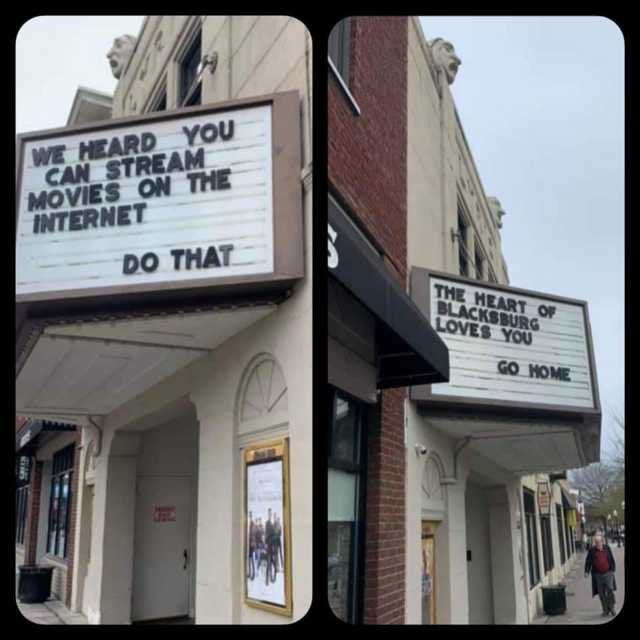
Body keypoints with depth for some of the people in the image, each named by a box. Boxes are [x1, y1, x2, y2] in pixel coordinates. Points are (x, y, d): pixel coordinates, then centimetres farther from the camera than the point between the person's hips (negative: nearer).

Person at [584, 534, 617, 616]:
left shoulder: (607, 548, 2)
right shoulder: (592, 550, -1)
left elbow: (612, 560, 7)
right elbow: (588, 561, 2)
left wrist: (613, 570, 1)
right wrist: (586, 571, -4)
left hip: (608, 573, 0)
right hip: (598, 574, 0)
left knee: (610, 590, -9)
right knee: (601, 593, 3)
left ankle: (612, 607, 11)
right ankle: (605, 609, 15)